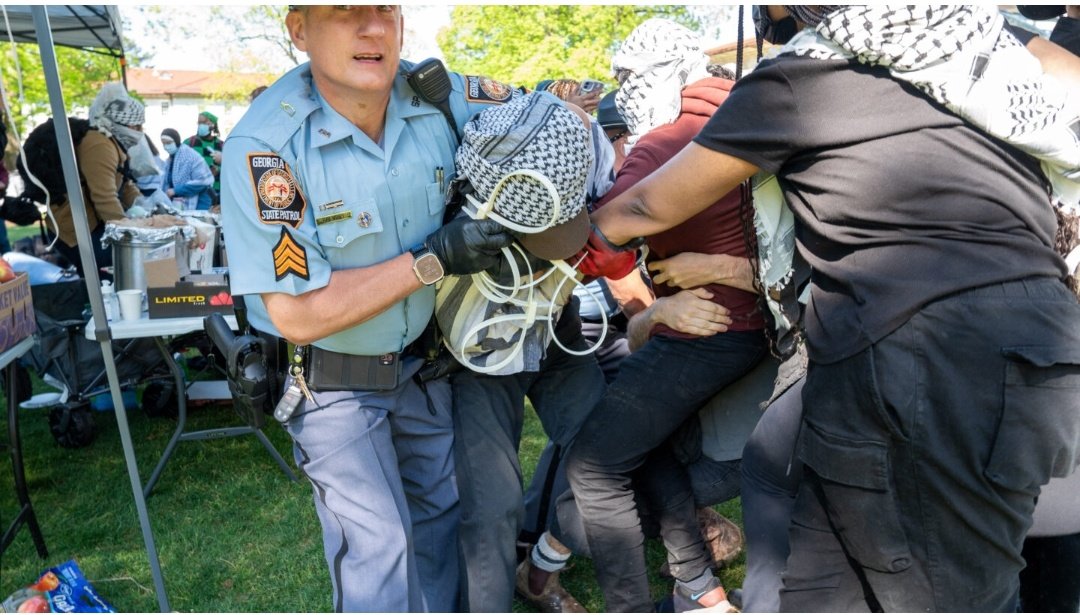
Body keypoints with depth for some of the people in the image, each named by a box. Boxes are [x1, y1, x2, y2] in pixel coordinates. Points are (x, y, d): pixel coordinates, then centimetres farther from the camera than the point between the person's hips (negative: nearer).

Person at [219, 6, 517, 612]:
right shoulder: (264, 146, -28)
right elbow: (298, 315, -26)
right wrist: (434, 259, -29)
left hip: (421, 359, 5)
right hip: (330, 379, -5)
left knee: (441, 508, 20)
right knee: (378, 544, 0)